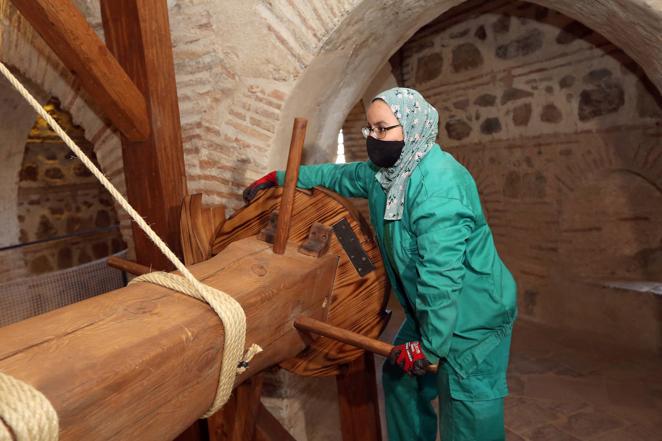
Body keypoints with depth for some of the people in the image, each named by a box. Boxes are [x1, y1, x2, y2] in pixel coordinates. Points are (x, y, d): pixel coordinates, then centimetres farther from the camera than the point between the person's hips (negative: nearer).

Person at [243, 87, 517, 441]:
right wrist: (280, 178, 19)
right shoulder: (383, 171, 1)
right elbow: (339, 176, 17)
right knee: (400, 380, 21)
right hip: (429, 311, 9)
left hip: (472, 318, -9)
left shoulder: (438, 184, -29)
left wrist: (431, 345, -25)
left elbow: (443, 275, -31)